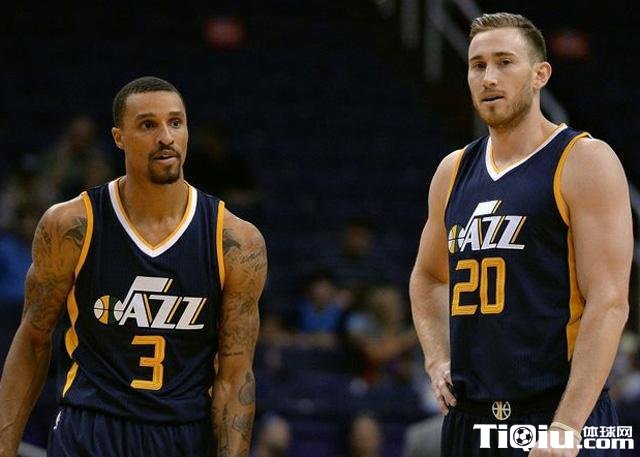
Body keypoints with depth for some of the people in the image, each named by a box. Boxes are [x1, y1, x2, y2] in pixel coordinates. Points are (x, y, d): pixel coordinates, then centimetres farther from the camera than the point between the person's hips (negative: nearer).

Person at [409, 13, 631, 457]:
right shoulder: (454, 172, 12)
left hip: (555, 416, -6)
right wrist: (437, 361, 10)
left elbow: (609, 302, -13)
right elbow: (428, 278, 29)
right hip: (470, 419, 6)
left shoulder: (584, 161, -5)